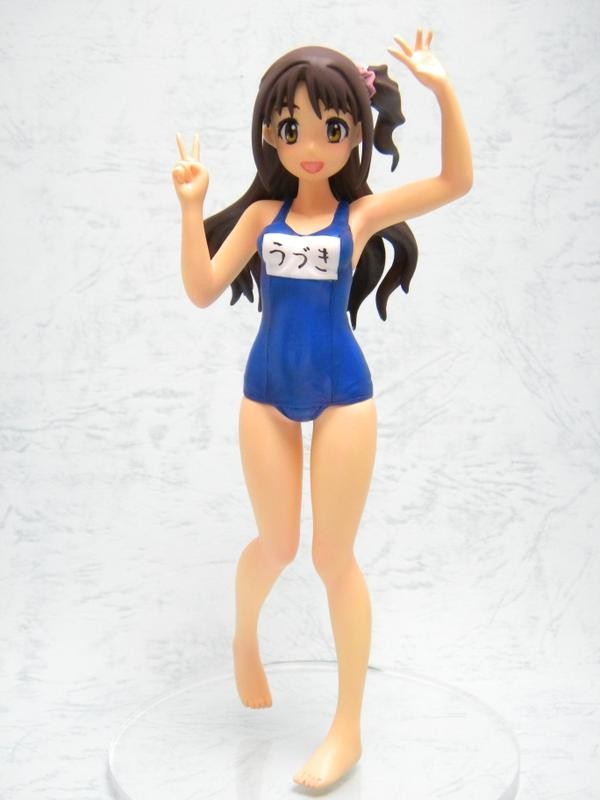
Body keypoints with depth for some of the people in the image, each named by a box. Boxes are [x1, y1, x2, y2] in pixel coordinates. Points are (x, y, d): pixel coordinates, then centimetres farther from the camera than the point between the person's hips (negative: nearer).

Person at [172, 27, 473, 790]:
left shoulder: (361, 213, -4)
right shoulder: (261, 213, 1)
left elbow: (457, 181, -15)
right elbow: (202, 290, -5)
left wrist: (443, 90, -21)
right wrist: (191, 207, -15)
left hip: (343, 394, -2)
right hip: (266, 392, 2)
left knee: (334, 557, 4)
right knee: (276, 543, 11)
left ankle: (348, 727, 17)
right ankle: (245, 636, 47)